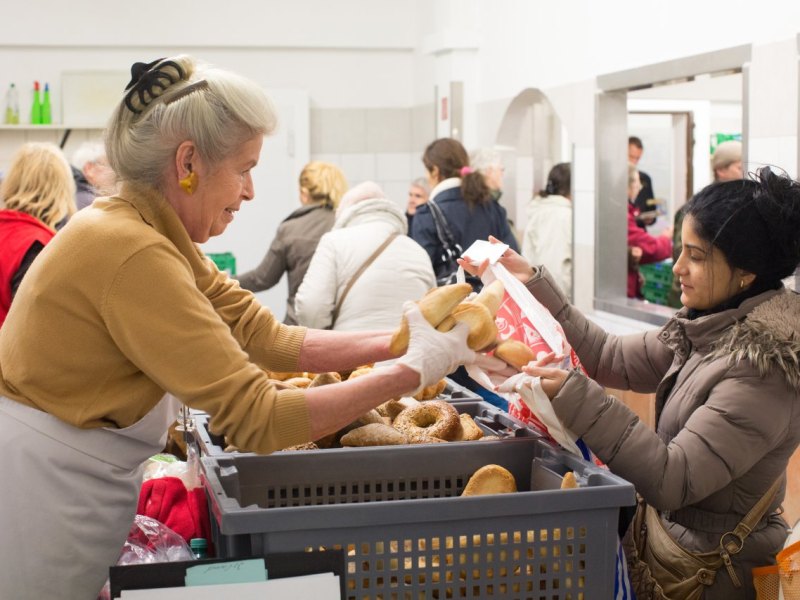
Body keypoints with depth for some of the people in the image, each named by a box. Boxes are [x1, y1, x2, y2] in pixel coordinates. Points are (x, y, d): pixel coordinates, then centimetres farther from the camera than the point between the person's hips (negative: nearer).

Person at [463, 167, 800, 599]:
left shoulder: (762, 368, -24)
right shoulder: (710, 329, 2)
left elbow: (673, 481, -28)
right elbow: (614, 359, 6)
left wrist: (575, 398, -33)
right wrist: (534, 284, 3)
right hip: (668, 527, 7)